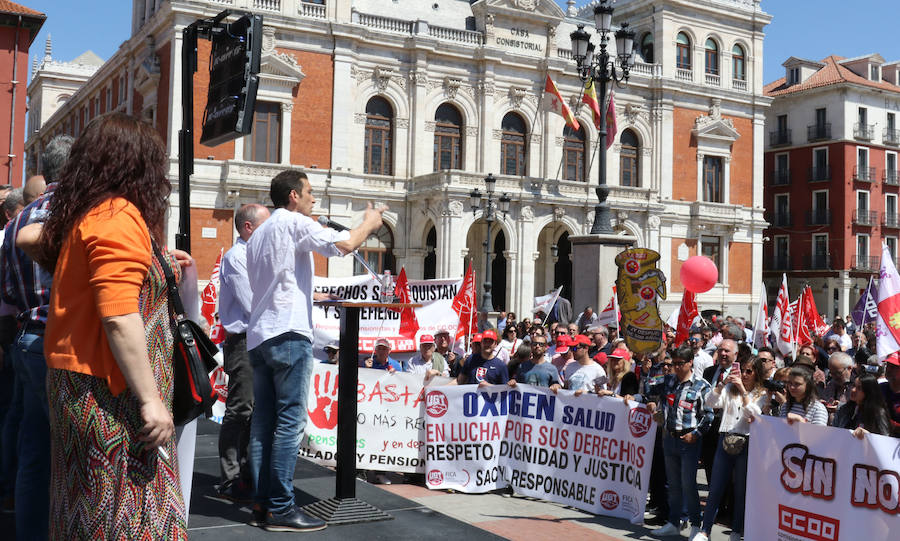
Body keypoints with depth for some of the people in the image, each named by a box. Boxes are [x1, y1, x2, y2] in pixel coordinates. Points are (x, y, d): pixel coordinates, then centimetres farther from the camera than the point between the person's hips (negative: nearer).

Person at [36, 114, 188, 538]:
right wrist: (150, 399, -21)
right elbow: (119, 317, -22)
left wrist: (158, 267, 26)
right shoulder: (119, 215, -14)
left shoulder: (80, 215, 14)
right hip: (108, 393, -10)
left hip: (73, 381, 10)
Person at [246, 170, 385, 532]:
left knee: (263, 422, 8)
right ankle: (281, 509, -7)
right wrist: (369, 221, 3)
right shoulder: (294, 222, -4)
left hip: (258, 336, 9)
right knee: (290, 422, -8)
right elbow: (344, 244, -16)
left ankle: (262, 503, 10)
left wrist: (317, 295, 36)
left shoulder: (258, 234, 23)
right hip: (288, 334, -9)